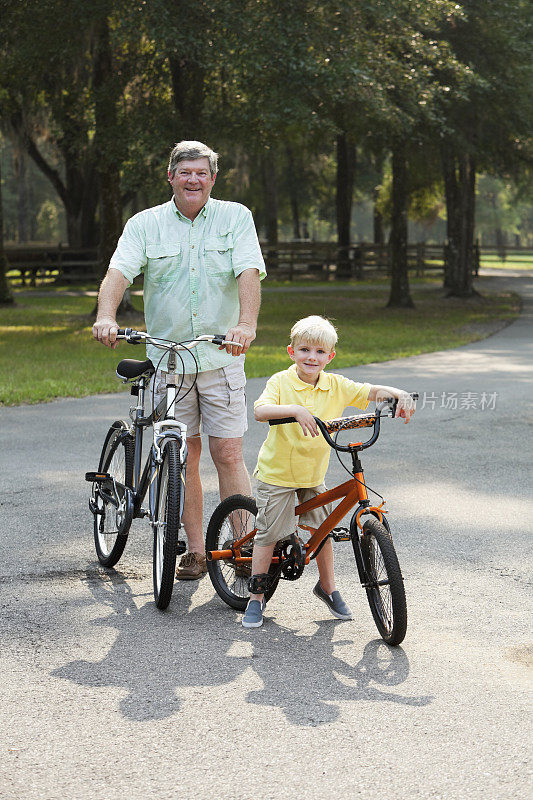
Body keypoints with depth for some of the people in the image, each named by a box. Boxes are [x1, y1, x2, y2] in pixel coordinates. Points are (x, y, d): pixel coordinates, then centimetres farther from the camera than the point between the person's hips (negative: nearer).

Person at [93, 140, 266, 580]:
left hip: (221, 356, -1)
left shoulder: (235, 217, 2)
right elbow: (119, 271, -10)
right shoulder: (145, 224, 4)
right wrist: (106, 316, -31)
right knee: (183, 456, 6)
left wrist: (246, 324, -30)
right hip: (167, 357, 2)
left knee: (228, 454, -5)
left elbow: (249, 273, -11)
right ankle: (196, 550, 16)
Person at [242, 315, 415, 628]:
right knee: (268, 533, -1)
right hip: (277, 473, -4)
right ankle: (256, 598, 10)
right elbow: (260, 410, -31)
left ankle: (328, 586, 31)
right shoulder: (281, 382, -15)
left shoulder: (336, 386, -5)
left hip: (314, 473, 4)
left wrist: (399, 394, -31)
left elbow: (371, 392, -11)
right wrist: (295, 409, -47)